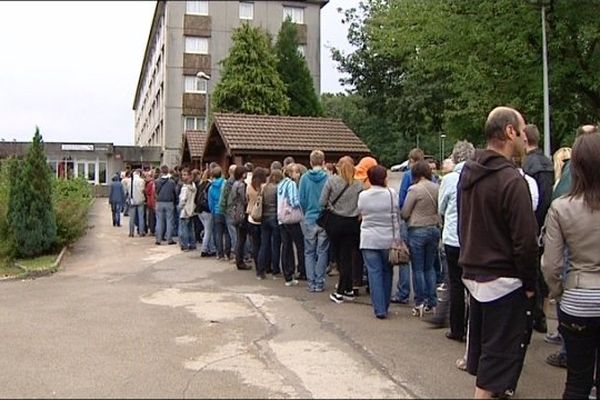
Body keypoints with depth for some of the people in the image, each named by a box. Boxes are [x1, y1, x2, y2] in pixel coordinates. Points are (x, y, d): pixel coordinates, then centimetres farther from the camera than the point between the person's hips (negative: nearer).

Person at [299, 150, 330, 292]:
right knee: (322, 252, 8)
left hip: (310, 220, 1)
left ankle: (311, 283, 11)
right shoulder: (328, 178, -8)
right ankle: (319, 283, 10)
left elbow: (302, 199, 0)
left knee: (309, 252, 11)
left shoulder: (305, 178, -4)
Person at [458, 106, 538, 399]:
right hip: (504, 281, -8)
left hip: (473, 273, 8)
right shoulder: (511, 180, -20)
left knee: (482, 342, 22)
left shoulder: (468, 172, 6)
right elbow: (525, 240, -21)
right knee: (500, 353, 4)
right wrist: (529, 282, -8)